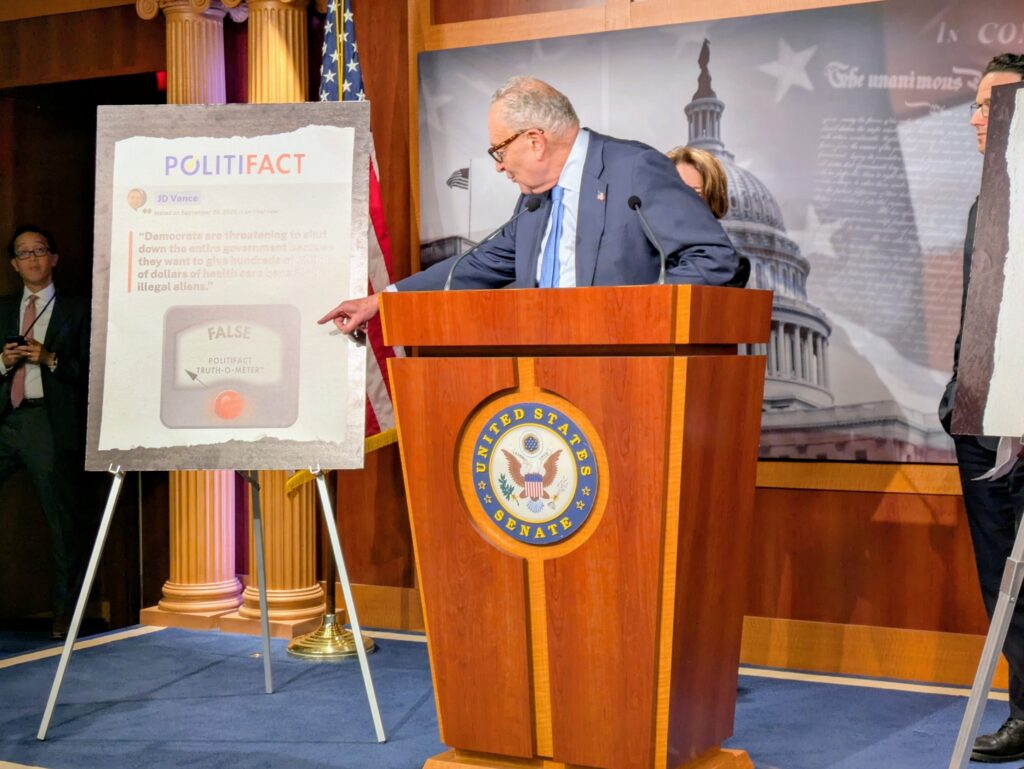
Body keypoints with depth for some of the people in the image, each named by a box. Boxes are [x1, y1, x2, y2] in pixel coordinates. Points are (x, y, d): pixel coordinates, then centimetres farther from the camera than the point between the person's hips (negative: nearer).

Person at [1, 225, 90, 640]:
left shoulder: (76, 310, 6)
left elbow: (88, 369, -1)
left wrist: (50, 359, -15)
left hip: (51, 423, -3)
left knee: (62, 520, 1)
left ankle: (64, 611, 10)